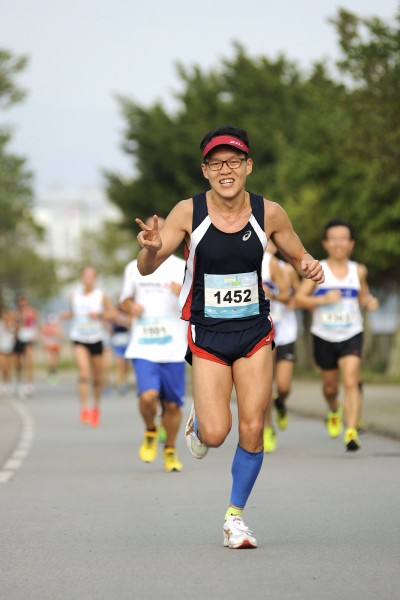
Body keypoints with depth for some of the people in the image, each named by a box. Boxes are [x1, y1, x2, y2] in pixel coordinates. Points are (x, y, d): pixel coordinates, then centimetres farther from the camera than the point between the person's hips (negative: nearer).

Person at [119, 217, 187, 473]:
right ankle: (150, 432, 11)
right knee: (148, 396, -19)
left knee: (172, 404, 4)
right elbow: (124, 301, 22)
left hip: (174, 349, 0)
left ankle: (170, 450, 25)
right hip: (143, 348, 1)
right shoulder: (134, 268, 11)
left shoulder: (181, 268, 3)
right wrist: (131, 307, -1)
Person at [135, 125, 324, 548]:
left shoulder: (269, 213, -4)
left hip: (255, 332, 2)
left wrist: (310, 268, -12)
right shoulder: (189, 212, -9)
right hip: (207, 335, -2)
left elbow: (299, 257, 11)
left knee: (252, 431, -4)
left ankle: (235, 516, 15)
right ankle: (198, 420, 26)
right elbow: (146, 269, -7)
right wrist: (151, 248, -30)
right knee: (215, 434, -12)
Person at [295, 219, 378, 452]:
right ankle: (334, 409, 50)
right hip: (323, 336, 1)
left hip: (351, 336, -1)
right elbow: (299, 299, -7)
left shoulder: (358, 271, 1)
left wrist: (370, 301, -6)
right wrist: (324, 299, -21)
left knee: (351, 382, -18)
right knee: (330, 384, 16)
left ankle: (351, 432, -22)